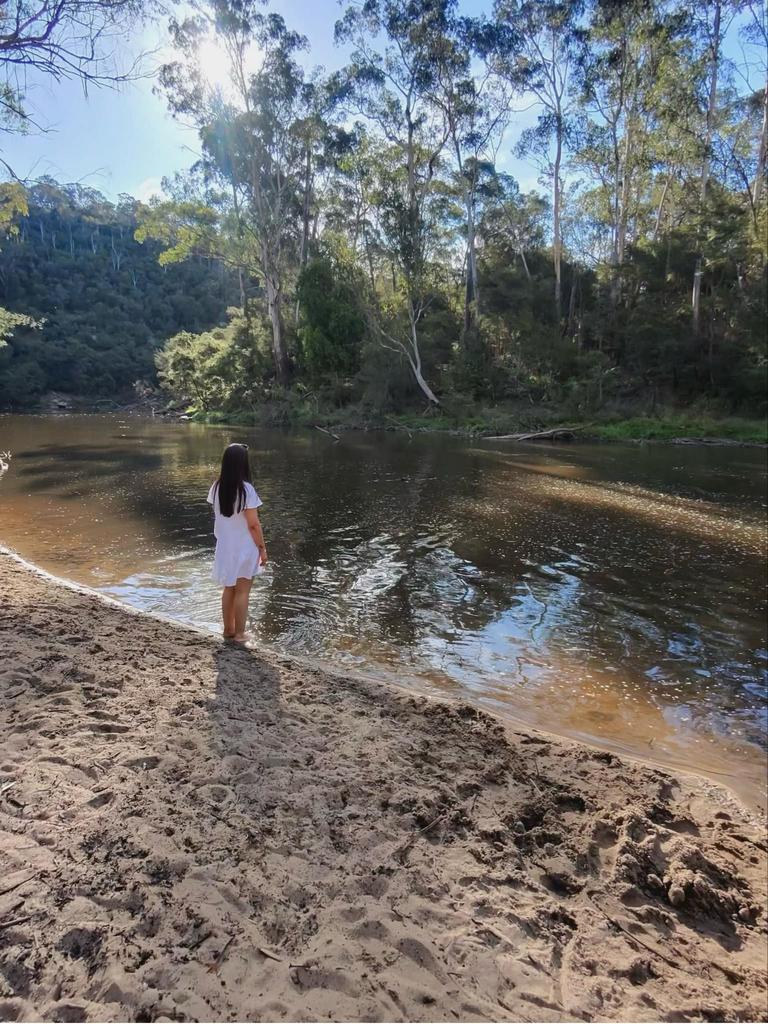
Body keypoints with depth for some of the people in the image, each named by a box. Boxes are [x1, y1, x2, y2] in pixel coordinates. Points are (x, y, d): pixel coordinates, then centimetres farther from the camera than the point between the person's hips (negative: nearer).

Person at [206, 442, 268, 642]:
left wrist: (223, 538, 15)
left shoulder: (217, 487, -3)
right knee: (242, 591, 8)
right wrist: (262, 548, -9)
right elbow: (253, 524, -18)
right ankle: (239, 634, 17)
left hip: (225, 547, 6)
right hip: (245, 548, -5)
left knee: (229, 589, 19)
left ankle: (228, 629, 31)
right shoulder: (246, 489, -20)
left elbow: (217, 517, 4)